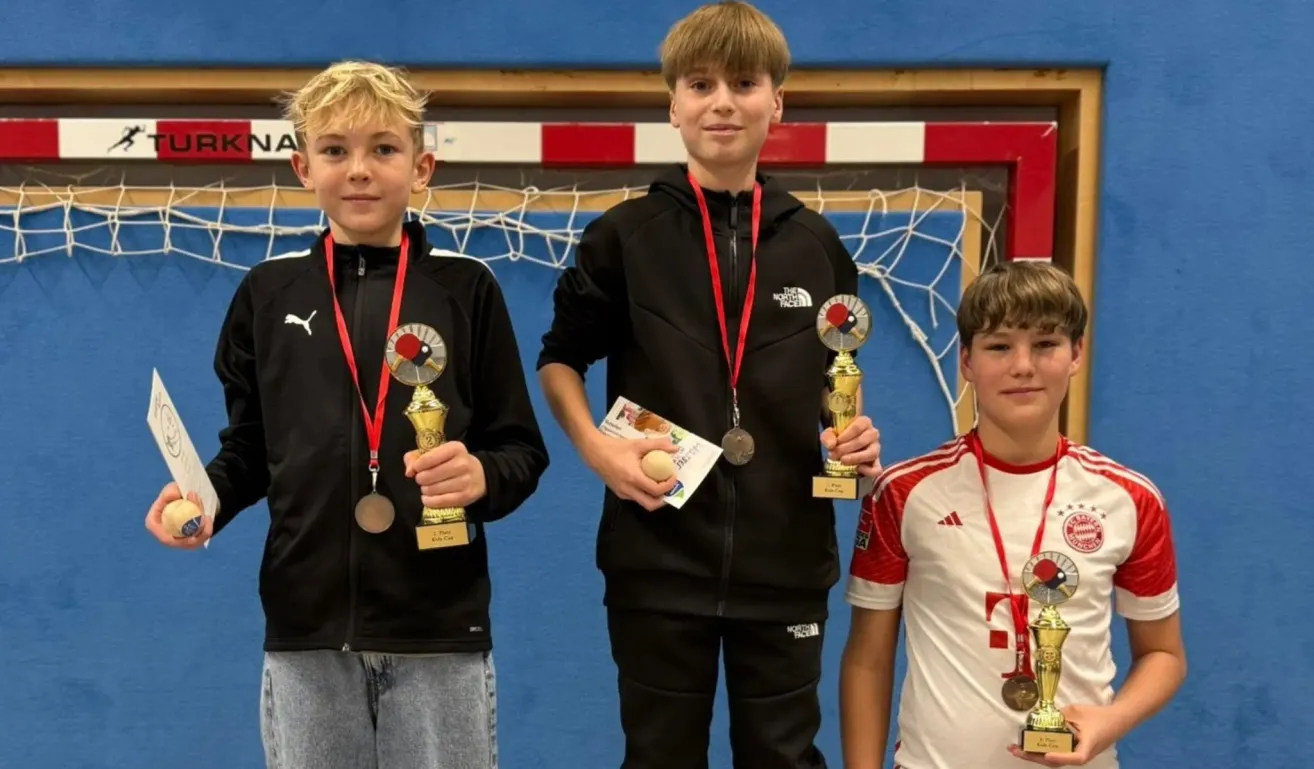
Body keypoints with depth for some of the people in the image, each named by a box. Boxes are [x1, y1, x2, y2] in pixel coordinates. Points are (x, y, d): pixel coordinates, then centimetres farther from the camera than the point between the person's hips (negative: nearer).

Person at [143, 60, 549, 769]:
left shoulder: (465, 289, -1)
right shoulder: (268, 292, 5)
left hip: (439, 629, -2)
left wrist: (482, 477, -20)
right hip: (305, 630, 2)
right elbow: (251, 445, 11)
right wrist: (207, 495, -8)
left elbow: (522, 450, 1)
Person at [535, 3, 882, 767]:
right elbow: (559, 360, 6)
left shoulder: (816, 244, 6)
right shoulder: (625, 236, -1)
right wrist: (596, 446, -11)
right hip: (657, 557, -1)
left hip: (785, 560, 2)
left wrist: (854, 435, -6)